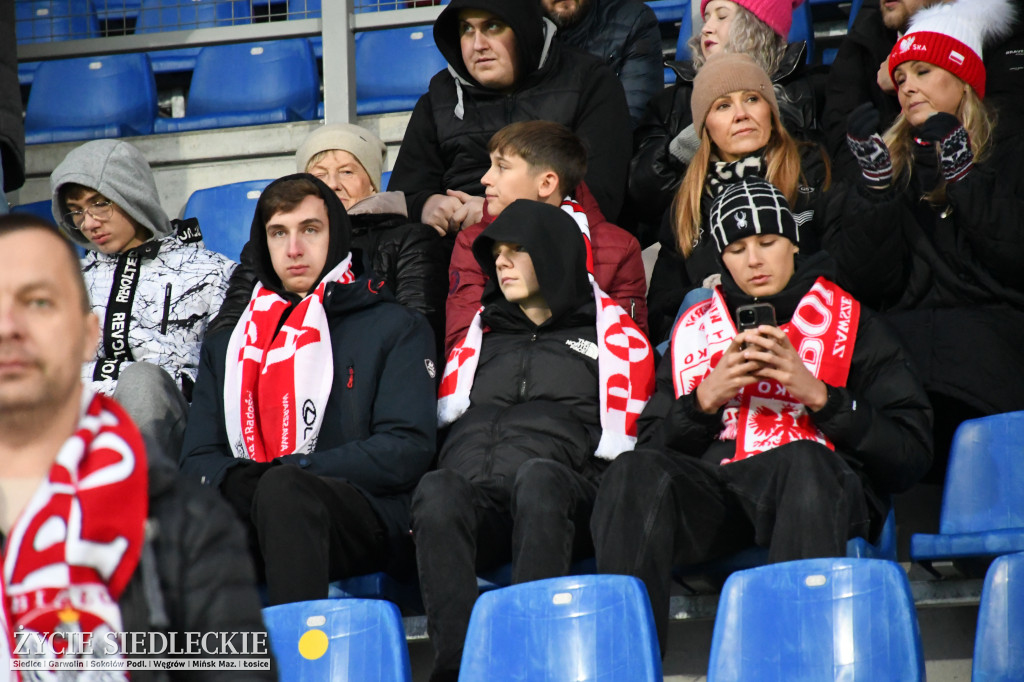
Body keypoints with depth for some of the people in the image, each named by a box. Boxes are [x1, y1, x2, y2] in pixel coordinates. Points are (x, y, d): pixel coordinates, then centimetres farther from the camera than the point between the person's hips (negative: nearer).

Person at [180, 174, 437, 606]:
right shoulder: (226, 345, 29)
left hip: (364, 515, -3)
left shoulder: (395, 327, 17)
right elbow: (197, 459, 19)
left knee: (285, 489, -38)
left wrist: (290, 474, -8)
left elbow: (407, 449, 3)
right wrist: (240, 482, -7)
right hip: (245, 519, 3)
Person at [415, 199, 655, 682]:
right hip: (469, 498, 2)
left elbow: (621, 444, 15)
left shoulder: (612, 334, 26)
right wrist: (431, 516, 9)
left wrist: (602, 502, -5)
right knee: (436, 489, -36)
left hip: (558, 499, -2)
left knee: (538, 475, -40)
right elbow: (441, 423, 28)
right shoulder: (479, 338, 36)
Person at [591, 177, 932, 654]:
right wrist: (705, 400, -2)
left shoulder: (850, 322, 17)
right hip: (713, 493, 2)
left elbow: (912, 453, 5)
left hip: (813, 490, -2)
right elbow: (653, 447, 16)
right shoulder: (696, 328, 25)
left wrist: (818, 395, -6)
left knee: (803, 460, -38)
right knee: (636, 472, -30)